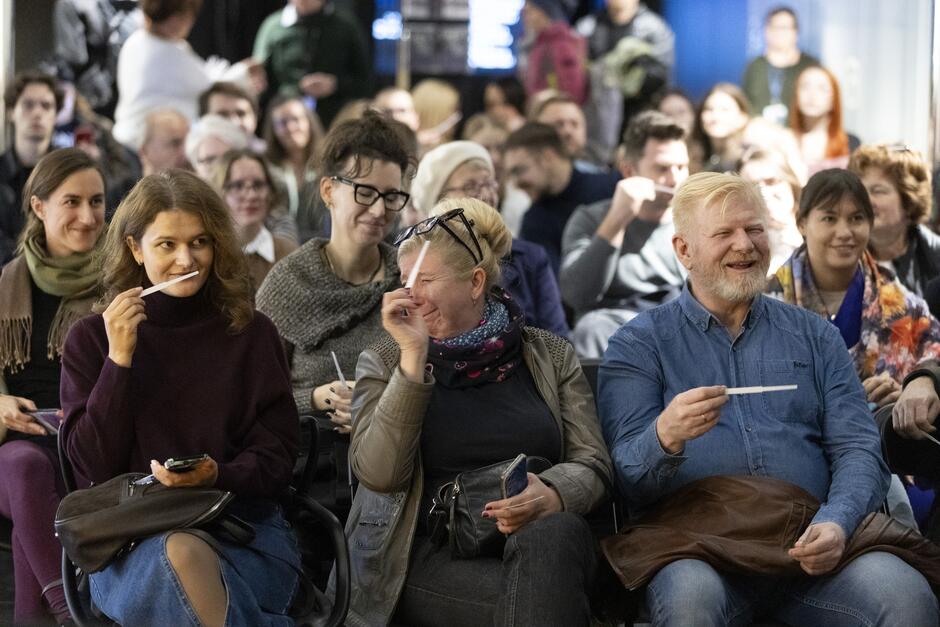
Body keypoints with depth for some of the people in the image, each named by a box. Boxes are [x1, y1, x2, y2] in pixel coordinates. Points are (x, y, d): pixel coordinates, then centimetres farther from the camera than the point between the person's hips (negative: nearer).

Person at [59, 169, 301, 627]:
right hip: (131, 544, 0)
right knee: (178, 556, -37)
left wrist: (217, 476, -14)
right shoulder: (91, 339, 11)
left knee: (187, 560, -37)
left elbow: (277, 460, 8)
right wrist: (119, 359, -7)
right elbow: (94, 465, 2)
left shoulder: (251, 334, 12)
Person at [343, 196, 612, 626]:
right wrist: (414, 356, -11)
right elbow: (379, 474, -6)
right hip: (431, 557, -3)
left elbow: (591, 464, 7)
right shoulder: (384, 362, 10)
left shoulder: (550, 356, 14)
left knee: (554, 534, -34)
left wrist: (551, 495, -18)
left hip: (542, 543, 3)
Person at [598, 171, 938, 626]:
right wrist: (665, 438, -23)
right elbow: (627, 478, 1)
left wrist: (836, 523, -12)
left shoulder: (815, 337, 20)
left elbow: (858, 449, 10)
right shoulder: (638, 345, 11)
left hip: (809, 549, 2)